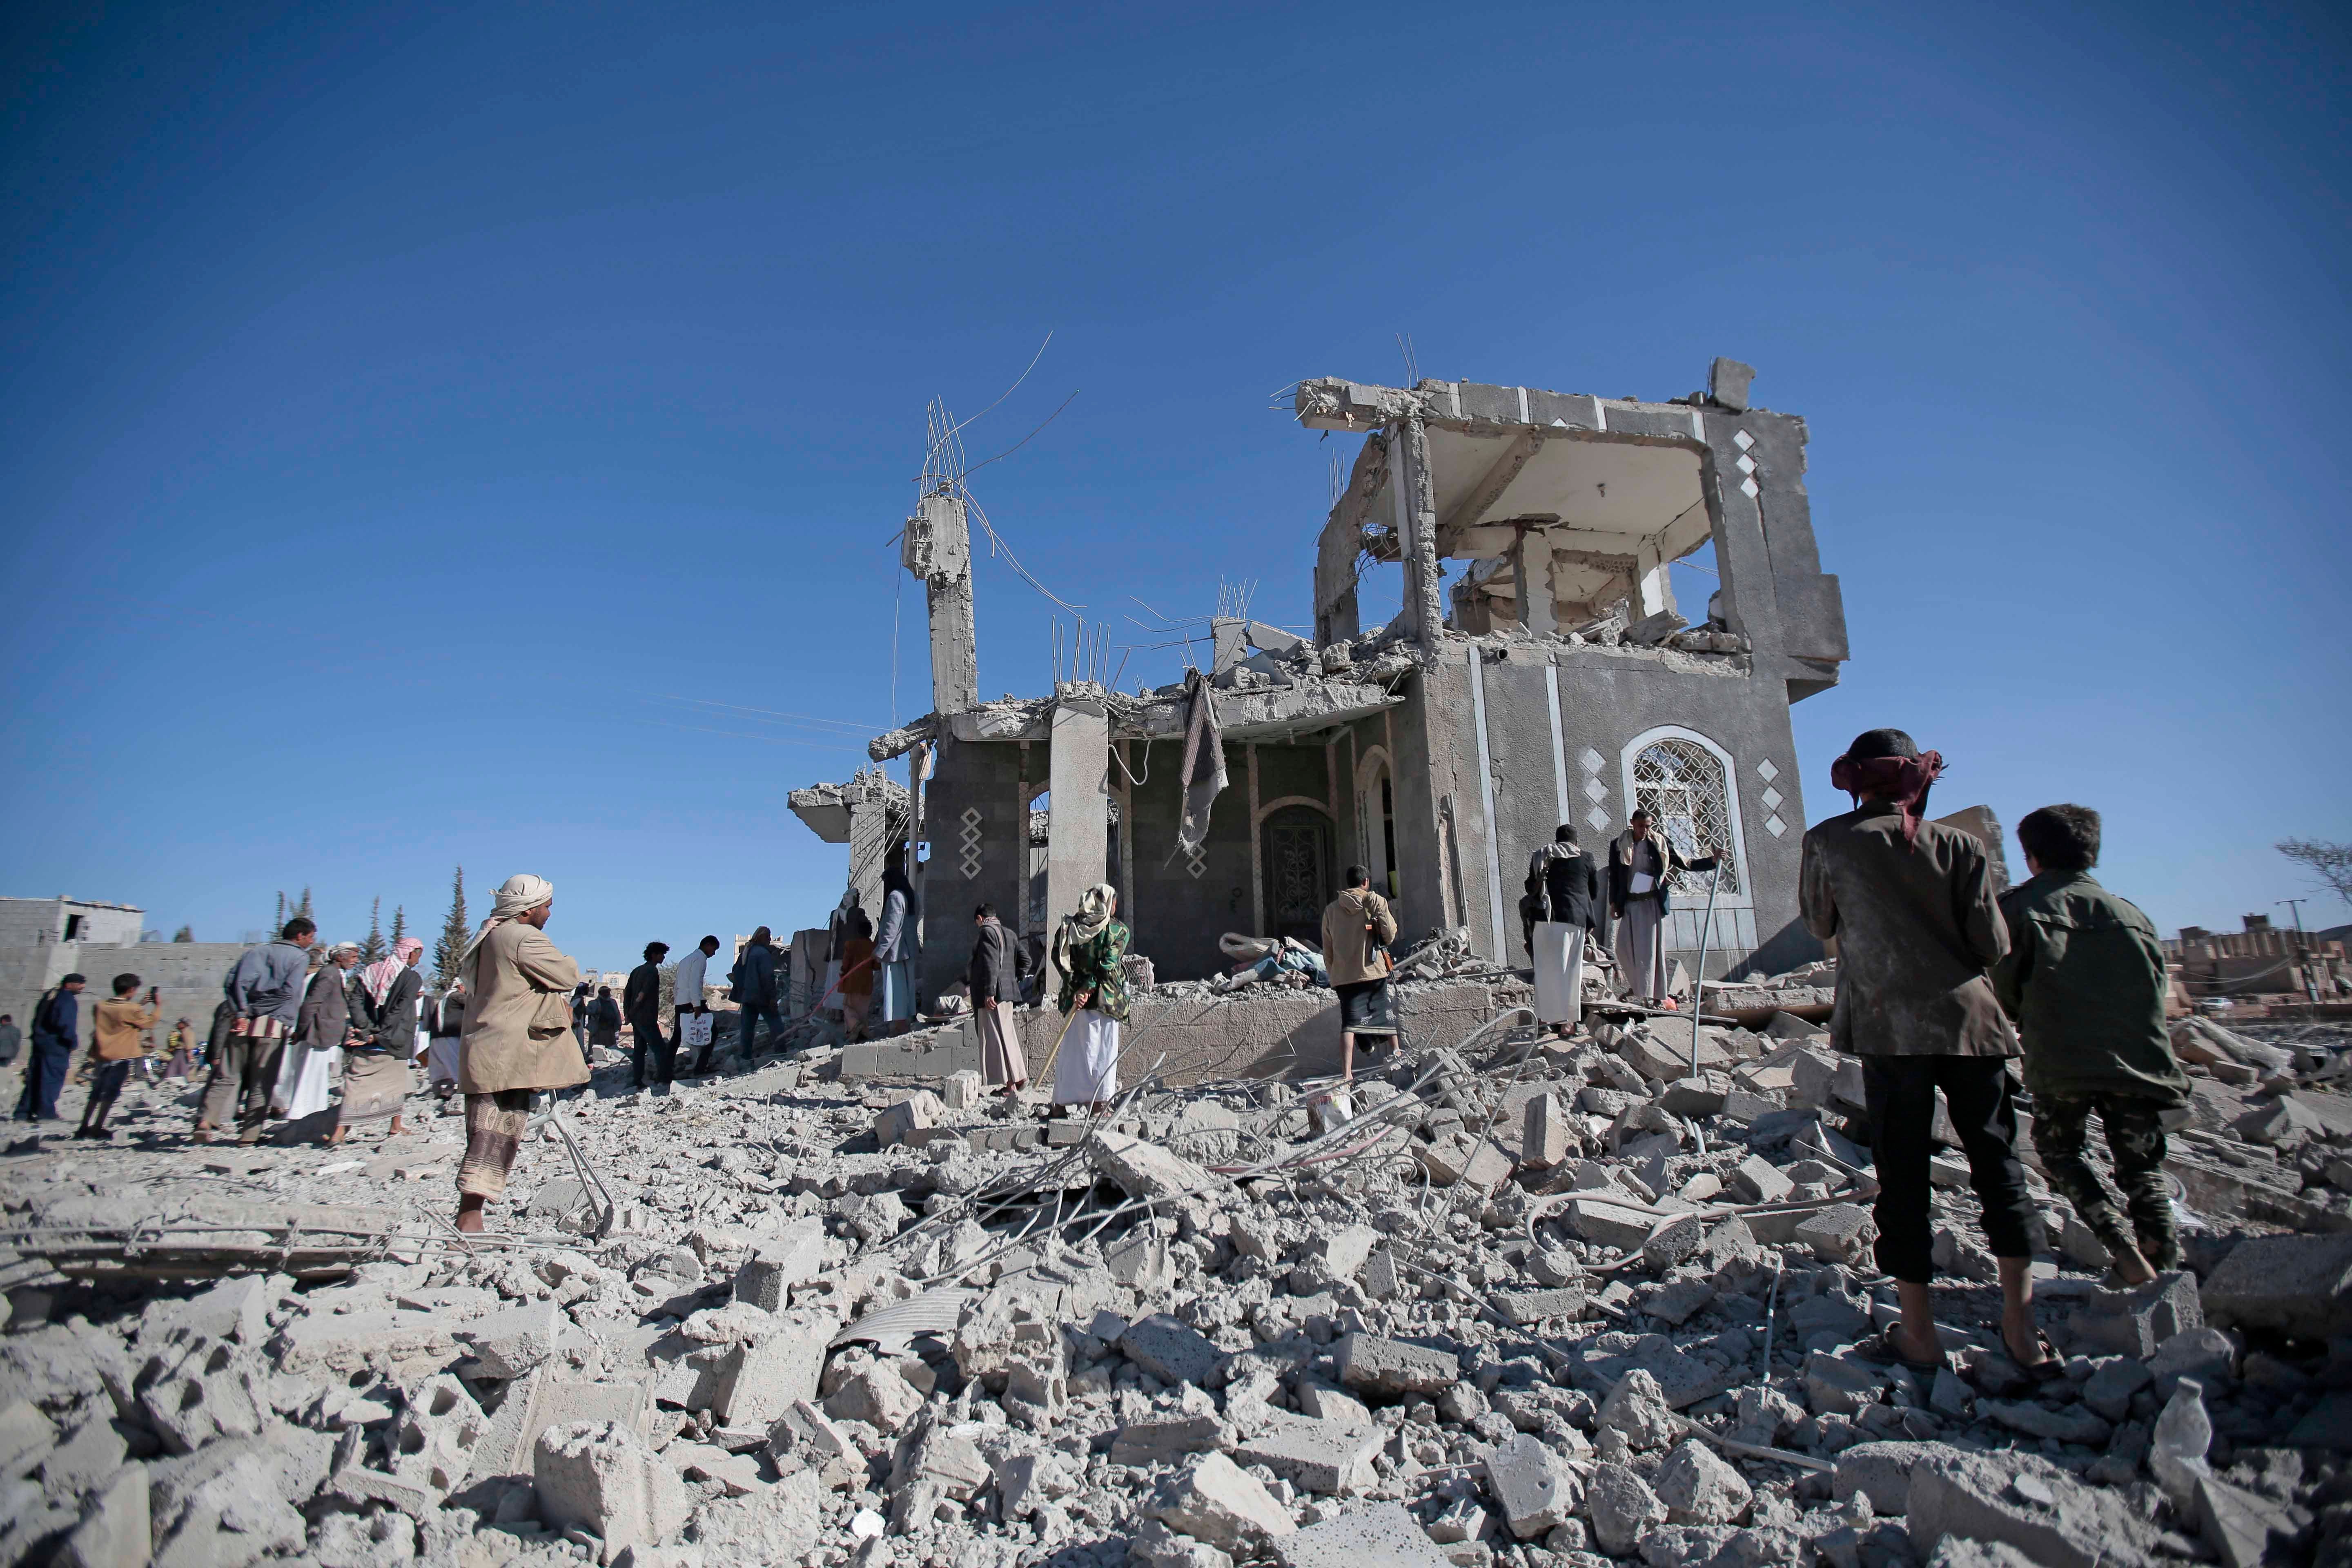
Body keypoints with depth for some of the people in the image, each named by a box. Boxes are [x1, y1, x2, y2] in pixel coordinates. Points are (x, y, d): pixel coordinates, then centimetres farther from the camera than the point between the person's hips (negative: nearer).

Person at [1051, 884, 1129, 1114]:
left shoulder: (1069, 927, 7)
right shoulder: (1119, 931, -3)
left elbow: (1059, 959, -4)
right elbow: (1107, 965, -14)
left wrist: (1077, 989, -8)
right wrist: (1088, 989, -13)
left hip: (1074, 997, 4)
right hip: (1106, 1000, -4)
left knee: (1071, 1049, 10)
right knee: (1103, 1050, 5)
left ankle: (1063, 1102, 13)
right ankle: (1100, 1101, 6)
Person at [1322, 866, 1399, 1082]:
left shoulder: (1331, 909, 9)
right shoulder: (1375, 901, 1)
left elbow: (1327, 950, 11)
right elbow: (1390, 934, -5)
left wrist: (1333, 974, 19)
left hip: (1343, 975, 1)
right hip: (1373, 970, -1)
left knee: (1350, 1022, -5)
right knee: (1386, 1016, 18)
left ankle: (1346, 1074, -16)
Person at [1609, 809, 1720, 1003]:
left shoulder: (1660, 844, 1)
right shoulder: (1619, 845, 3)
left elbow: (1686, 864, 5)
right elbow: (1614, 876, 7)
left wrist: (1713, 861, -7)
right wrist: (1614, 902, 3)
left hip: (1652, 902, -2)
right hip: (1629, 903, 2)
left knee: (1651, 947, -3)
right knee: (1625, 947, 2)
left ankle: (1650, 994, 0)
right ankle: (1637, 985, 22)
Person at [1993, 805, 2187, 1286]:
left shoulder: (2018, 907, 2)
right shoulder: (2133, 914, 14)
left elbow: (2005, 993, 0)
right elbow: (2155, 990, 15)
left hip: (2061, 1065, -3)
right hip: (2139, 1061, 4)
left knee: (2059, 1151, 16)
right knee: (2142, 1166, 17)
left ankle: (2121, 1246, -2)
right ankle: (2165, 1265, 3)